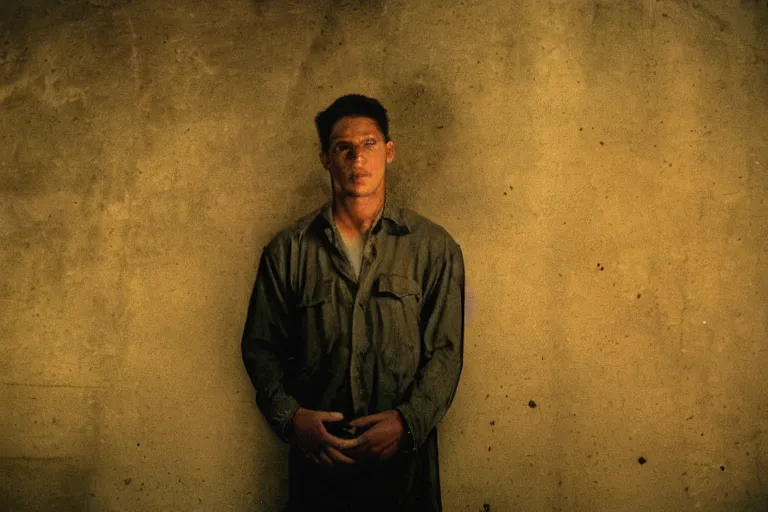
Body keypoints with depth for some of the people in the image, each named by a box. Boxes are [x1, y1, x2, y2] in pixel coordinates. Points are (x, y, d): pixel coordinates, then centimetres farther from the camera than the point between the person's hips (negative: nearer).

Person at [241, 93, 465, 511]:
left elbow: (446, 352, -3)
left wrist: (408, 421, -16)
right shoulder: (288, 250, 0)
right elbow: (260, 346, 3)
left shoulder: (434, 247, -2)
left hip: (403, 455, 0)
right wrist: (290, 416, -12)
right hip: (317, 456, 1)